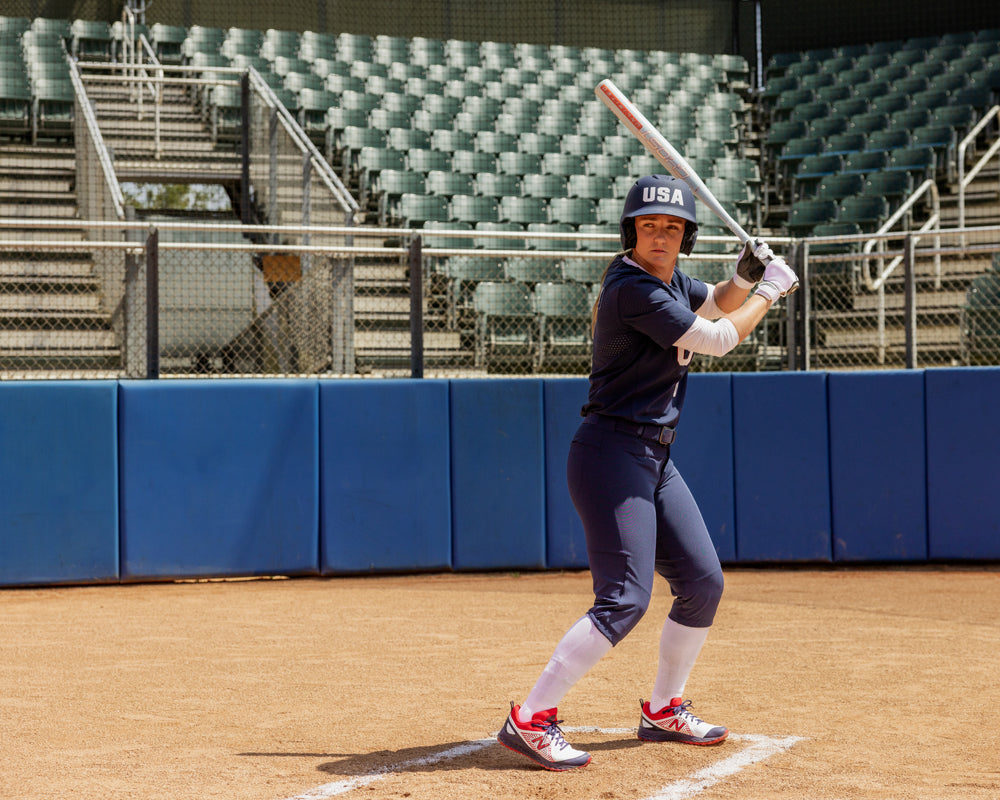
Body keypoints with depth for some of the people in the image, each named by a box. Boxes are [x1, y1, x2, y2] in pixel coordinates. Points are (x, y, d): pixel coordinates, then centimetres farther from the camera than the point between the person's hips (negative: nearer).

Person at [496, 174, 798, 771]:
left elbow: (717, 304, 26)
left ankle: (664, 710, 28)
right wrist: (772, 289, -2)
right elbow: (719, 339, -15)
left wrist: (745, 275, 4)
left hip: (655, 459, 10)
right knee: (625, 599, -18)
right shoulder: (632, 290, -19)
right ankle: (531, 721, -16)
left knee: (704, 583, 14)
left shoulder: (668, 280, 9)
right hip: (612, 452, -10)